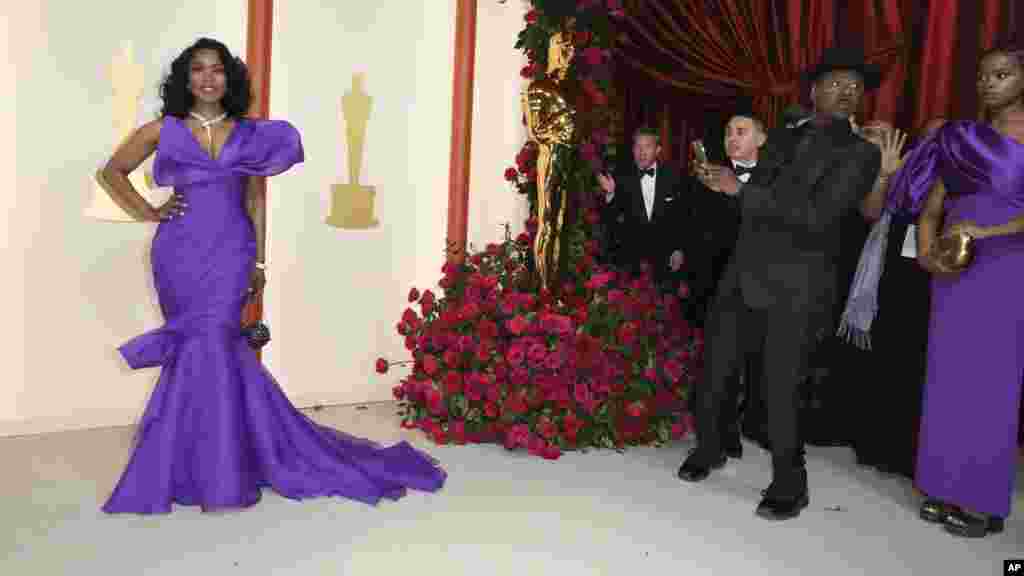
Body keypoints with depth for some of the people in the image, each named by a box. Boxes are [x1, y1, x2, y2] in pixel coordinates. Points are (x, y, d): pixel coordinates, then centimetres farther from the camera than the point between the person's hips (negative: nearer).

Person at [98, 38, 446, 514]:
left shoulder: (249, 134, 7)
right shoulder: (162, 130, 6)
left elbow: (256, 200, 9)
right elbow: (113, 171, 16)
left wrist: (259, 261, 6)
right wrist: (146, 212, 3)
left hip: (230, 251, 0)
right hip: (180, 252, 1)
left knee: (208, 343, -10)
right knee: (204, 347, 2)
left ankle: (209, 469, 1)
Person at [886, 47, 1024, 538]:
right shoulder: (960, 139, 10)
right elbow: (930, 209, 6)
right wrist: (926, 254, -11)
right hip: (957, 271, 4)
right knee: (948, 378, 5)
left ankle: (984, 500, 11)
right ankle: (946, 488, 15)